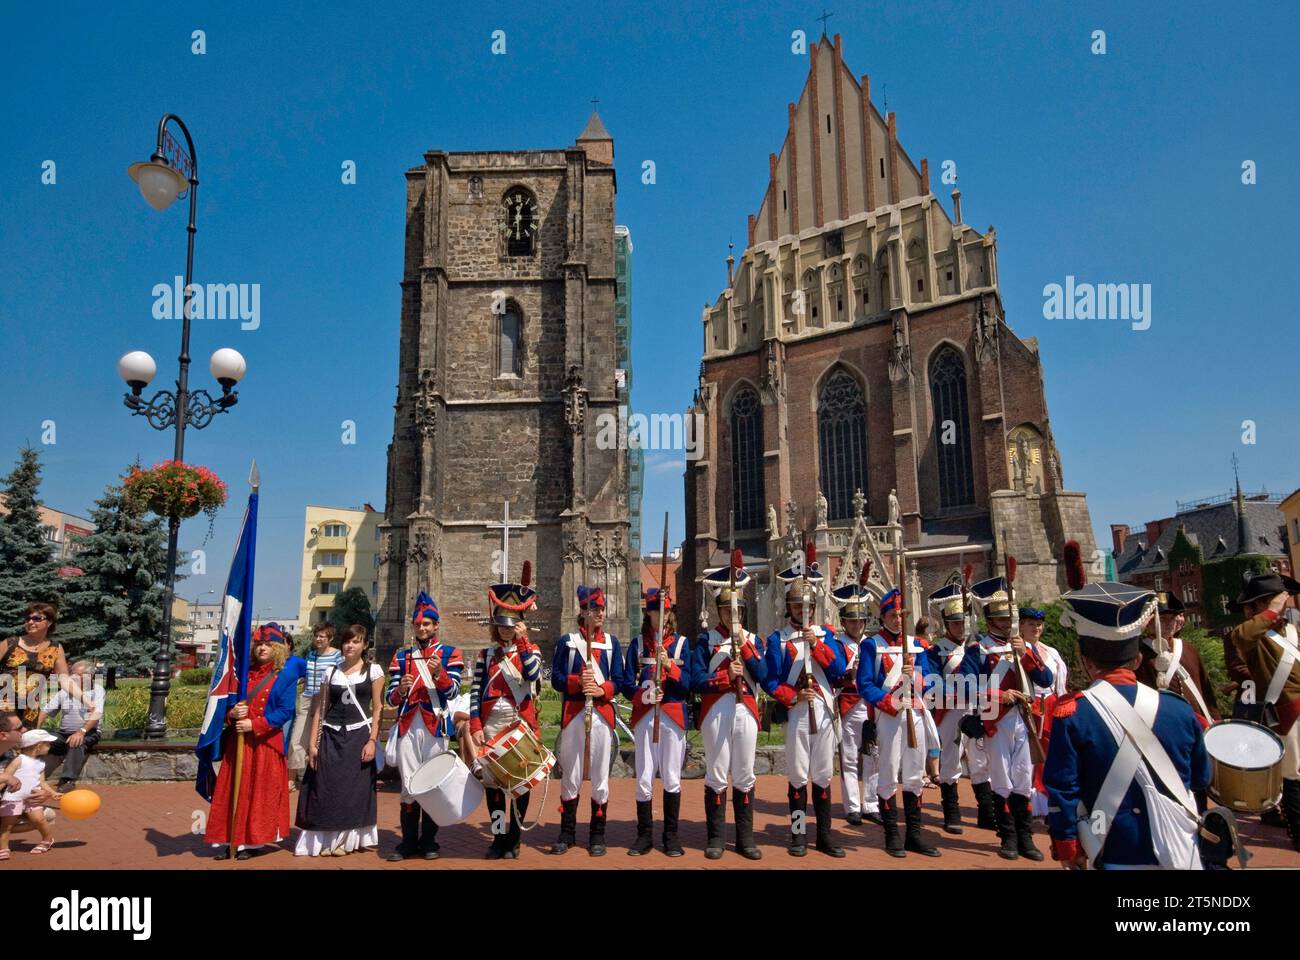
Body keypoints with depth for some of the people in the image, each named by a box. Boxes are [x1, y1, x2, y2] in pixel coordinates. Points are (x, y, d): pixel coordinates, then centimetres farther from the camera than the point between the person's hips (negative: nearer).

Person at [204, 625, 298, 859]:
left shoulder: (285, 676, -2)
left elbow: (286, 711, -9)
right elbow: (227, 703, 13)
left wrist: (254, 724, -15)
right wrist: (232, 713, -10)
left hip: (267, 742, -4)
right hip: (238, 741, 4)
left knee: (261, 792, 1)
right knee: (234, 791, 4)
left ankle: (250, 841, 9)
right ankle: (229, 840, 10)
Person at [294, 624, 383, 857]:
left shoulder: (373, 670, 2)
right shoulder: (331, 672, 10)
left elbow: (377, 709, -1)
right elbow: (320, 709, 8)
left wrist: (372, 740, -11)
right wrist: (312, 743, 1)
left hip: (359, 735, -2)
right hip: (331, 735, 3)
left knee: (354, 789, 0)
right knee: (325, 789, -1)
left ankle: (348, 840, 13)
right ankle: (324, 839, 10)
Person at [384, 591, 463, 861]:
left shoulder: (450, 653, 5)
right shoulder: (401, 656, 13)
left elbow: (453, 692, -4)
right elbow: (391, 698, 8)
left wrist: (439, 673, -22)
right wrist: (400, 690, -14)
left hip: (435, 726, -2)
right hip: (408, 727, 2)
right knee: (409, 785, 3)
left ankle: (428, 840, 15)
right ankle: (409, 841, 13)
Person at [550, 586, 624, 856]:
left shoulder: (611, 642, 8)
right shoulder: (567, 641, 4)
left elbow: (618, 680, 4)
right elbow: (556, 678, 0)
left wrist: (601, 689, -14)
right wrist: (577, 682, -18)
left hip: (601, 714, 1)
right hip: (573, 714, -1)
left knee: (600, 776, 5)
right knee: (570, 776, 6)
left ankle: (597, 835, 16)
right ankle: (567, 833, 18)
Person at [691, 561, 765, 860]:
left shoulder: (753, 639, 10)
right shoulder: (706, 640, 1)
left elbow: (762, 676, -5)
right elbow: (696, 681, -7)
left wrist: (743, 644, -10)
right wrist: (726, 675, -17)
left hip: (746, 712, 3)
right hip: (716, 713, -2)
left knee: (744, 777, 8)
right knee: (717, 777, 3)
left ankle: (745, 838, 18)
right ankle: (715, 838, 13)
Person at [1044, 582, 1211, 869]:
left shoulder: (1072, 713, -13)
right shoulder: (1178, 708, -5)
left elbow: (1061, 789, -12)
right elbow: (1201, 780, 8)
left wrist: (1067, 848, 0)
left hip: (1115, 857, -2)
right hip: (1181, 855, 2)